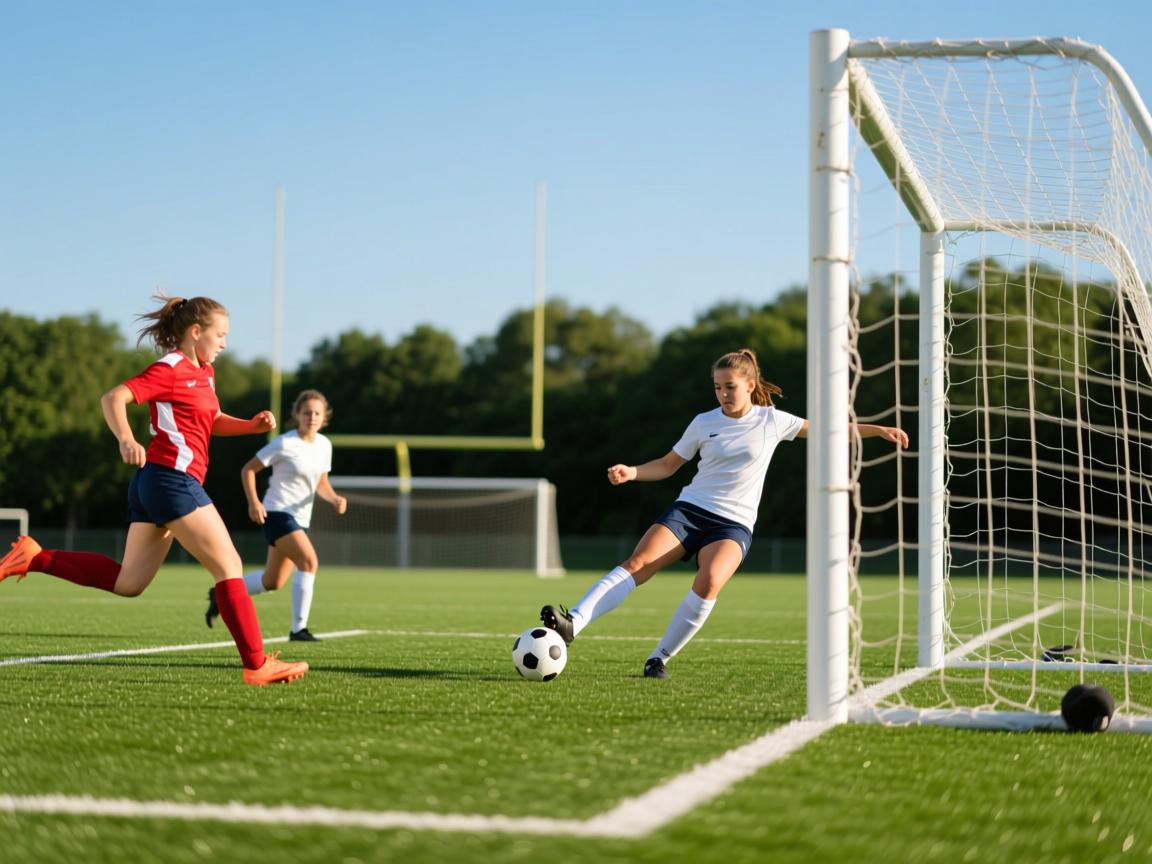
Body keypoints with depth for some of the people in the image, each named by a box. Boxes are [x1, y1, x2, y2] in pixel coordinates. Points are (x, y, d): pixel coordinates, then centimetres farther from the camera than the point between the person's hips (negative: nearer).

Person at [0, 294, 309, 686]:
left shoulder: (203, 372, 19)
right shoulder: (170, 369, -8)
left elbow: (213, 421, 31)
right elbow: (113, 398, -17)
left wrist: (252, 425, 12)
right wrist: (126, 440, -34)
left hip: (154, 483, 10)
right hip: (173, 478, -10)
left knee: (127, 583, 11)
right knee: (229, 566, -7)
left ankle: (35, 557, 10)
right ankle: (257, 665, -6)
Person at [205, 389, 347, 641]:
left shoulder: (324, 445, 6)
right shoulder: (284, 444, -13)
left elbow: (321, 484, 15)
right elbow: (248, 469, -7)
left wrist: (334, 498, -7)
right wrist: (253, 502, -21)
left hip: (300, 519, 8)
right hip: (277, 513, -8)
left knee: (272, 583, 13)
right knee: (309, 561, -26)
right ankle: (298, 628, -23)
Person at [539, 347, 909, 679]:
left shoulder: (772, 421, 5)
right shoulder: (704, 423, 6)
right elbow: (667, 465, 13)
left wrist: (878, 430, 10)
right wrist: (631, 472, -6)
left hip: (734, 524, -1)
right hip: (689, 509, 1)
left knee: (709, 582, -31)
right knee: (637, 562, -23)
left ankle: (660, 657, -17)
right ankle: (572, 624, -33)